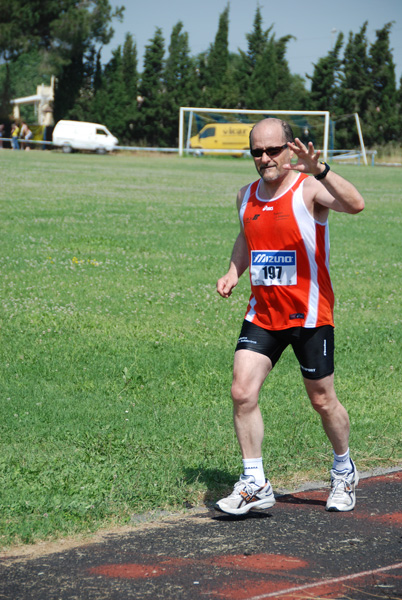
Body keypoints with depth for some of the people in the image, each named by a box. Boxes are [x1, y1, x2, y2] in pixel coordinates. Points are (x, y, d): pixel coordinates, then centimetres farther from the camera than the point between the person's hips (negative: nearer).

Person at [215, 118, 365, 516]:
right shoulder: (247, 196, 6)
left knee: (322, 401, 8)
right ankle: (254, 485, -1)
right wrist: (233, 273, 8)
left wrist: (318, 169, -47)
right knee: (242, 392, -10)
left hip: (310, 314, -5)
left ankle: (344, 471, 34)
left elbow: (355, 205, -34)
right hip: (262, 314, 5)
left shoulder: (309, 189, -13)